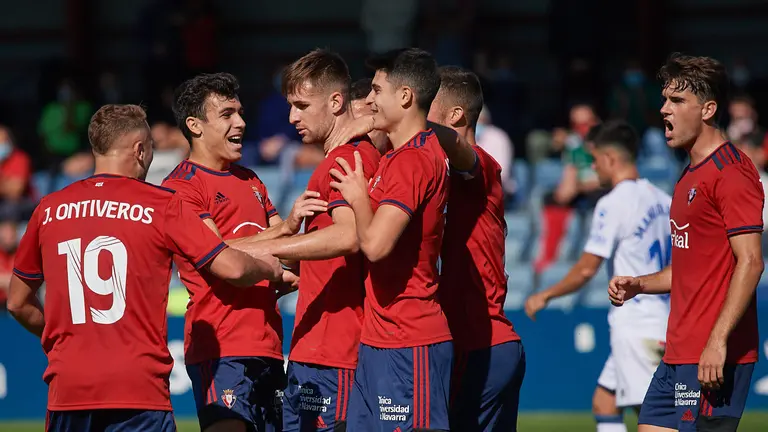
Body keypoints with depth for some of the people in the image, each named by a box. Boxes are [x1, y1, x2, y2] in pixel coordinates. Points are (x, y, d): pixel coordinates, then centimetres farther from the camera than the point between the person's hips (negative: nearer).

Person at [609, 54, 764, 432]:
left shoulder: (731, 171, -12)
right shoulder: (691, 176, 19)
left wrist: (717, 342, -24)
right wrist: (638, 285, 13)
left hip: (715, 358, -10)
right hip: (677, 356, 10)